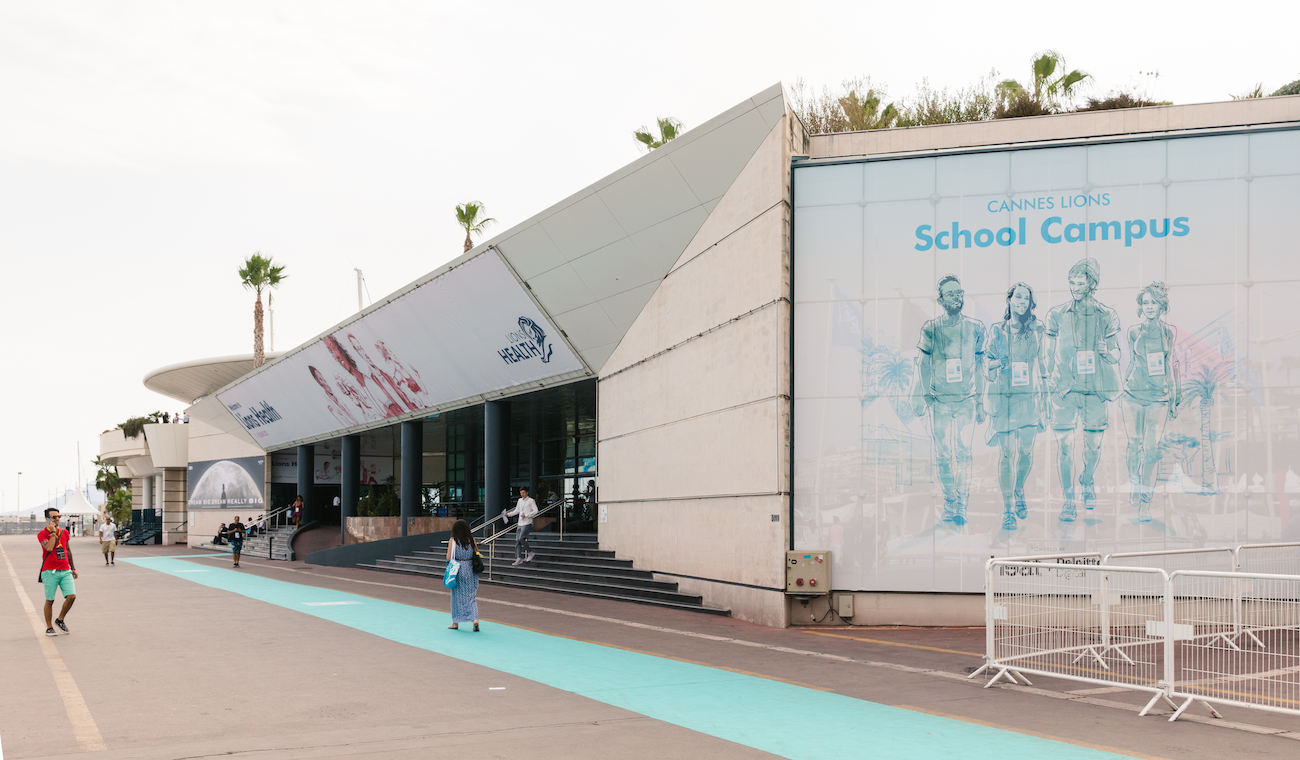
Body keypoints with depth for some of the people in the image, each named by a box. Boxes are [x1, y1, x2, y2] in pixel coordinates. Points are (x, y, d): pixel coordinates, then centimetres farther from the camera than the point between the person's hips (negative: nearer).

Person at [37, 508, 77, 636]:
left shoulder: (64, 532, 13)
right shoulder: (42, 534, -3)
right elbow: (49, 548, -21)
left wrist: (73, 568, 23)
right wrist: (53, 532, -14)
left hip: (65, 571, 4)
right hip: (50, 571, -4)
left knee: (71, 596, -8)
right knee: (49, 600, 1)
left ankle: (60, 620, 13)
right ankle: (49, 627, 13)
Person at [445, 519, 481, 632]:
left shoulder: (453, 541, -9)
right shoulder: (471, 540, -2)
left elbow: (448, 558, -9)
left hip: (457, 570, -2)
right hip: (470, 569, 2)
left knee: (457, 596, 11)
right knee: (471, 596, 8)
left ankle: (456, 622, 19)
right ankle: (475, 619, -10)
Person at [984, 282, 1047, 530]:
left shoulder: (1038, 330, 8)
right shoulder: (997, 330, 7)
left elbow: (1044, 364, 11)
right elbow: (986, 365, 10)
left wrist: (1044, 401, 6)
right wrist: (995, 365, -13)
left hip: (1030, 397, 1)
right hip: (1003, 397, -1)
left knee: (1026, 451, -3)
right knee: (1008, 453, -4)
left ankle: (1019, 491, 26)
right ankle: (1007, 507, 4)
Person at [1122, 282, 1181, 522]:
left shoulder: (1168, 332, 4)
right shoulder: (1134, 332, 5)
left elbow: (1170, 365, 10)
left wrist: (1174, 398, 10)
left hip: (1159, 397, -1)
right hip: (1133, 394, 1)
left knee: (1152, 448, -5)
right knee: (1135, 444, 4)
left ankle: (1146, 503, -1)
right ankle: (1134, 487, 26)